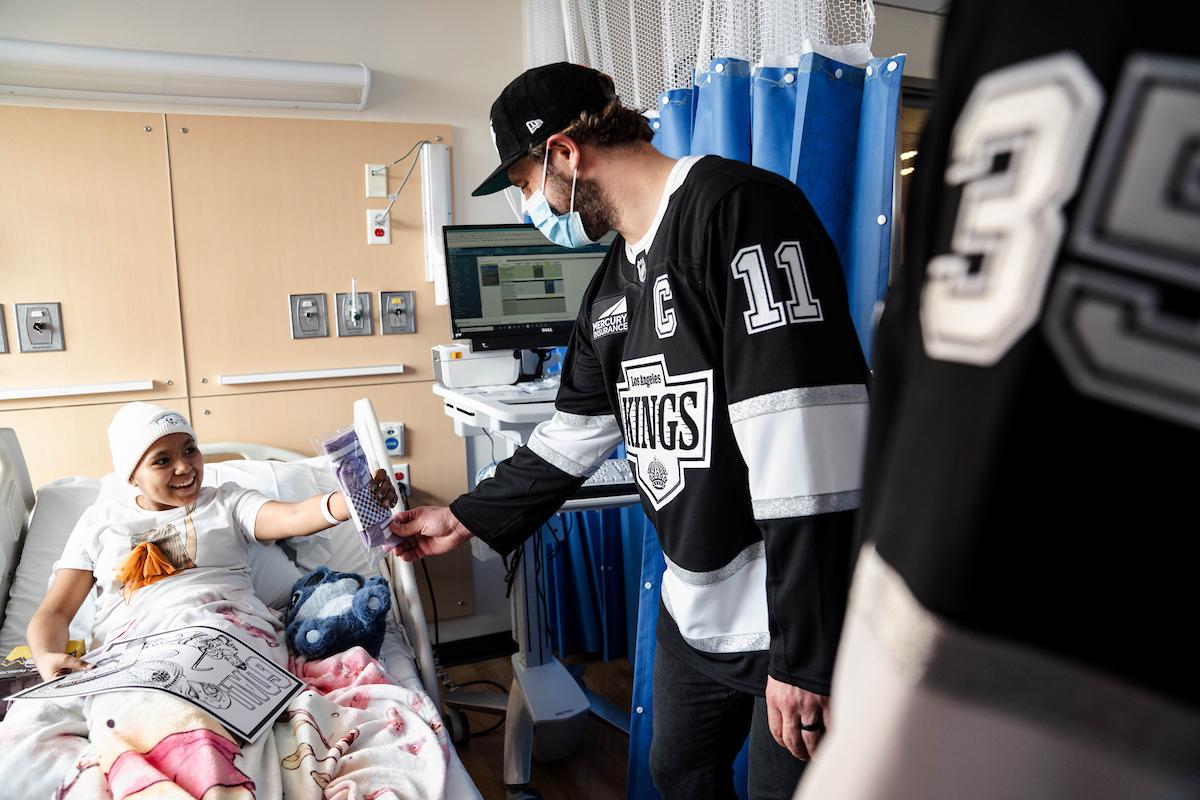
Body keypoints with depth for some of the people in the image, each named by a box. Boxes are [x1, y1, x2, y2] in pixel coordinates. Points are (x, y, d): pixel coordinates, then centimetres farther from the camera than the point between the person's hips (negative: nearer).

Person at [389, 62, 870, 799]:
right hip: (696, 611, 8)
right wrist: (467, 518, 22)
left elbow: (807, 436, -26)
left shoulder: (737, 209, -18)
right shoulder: (614, 283, 10)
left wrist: (805, 655, -24)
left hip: (806, 620, -8)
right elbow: (574, 436, 18)